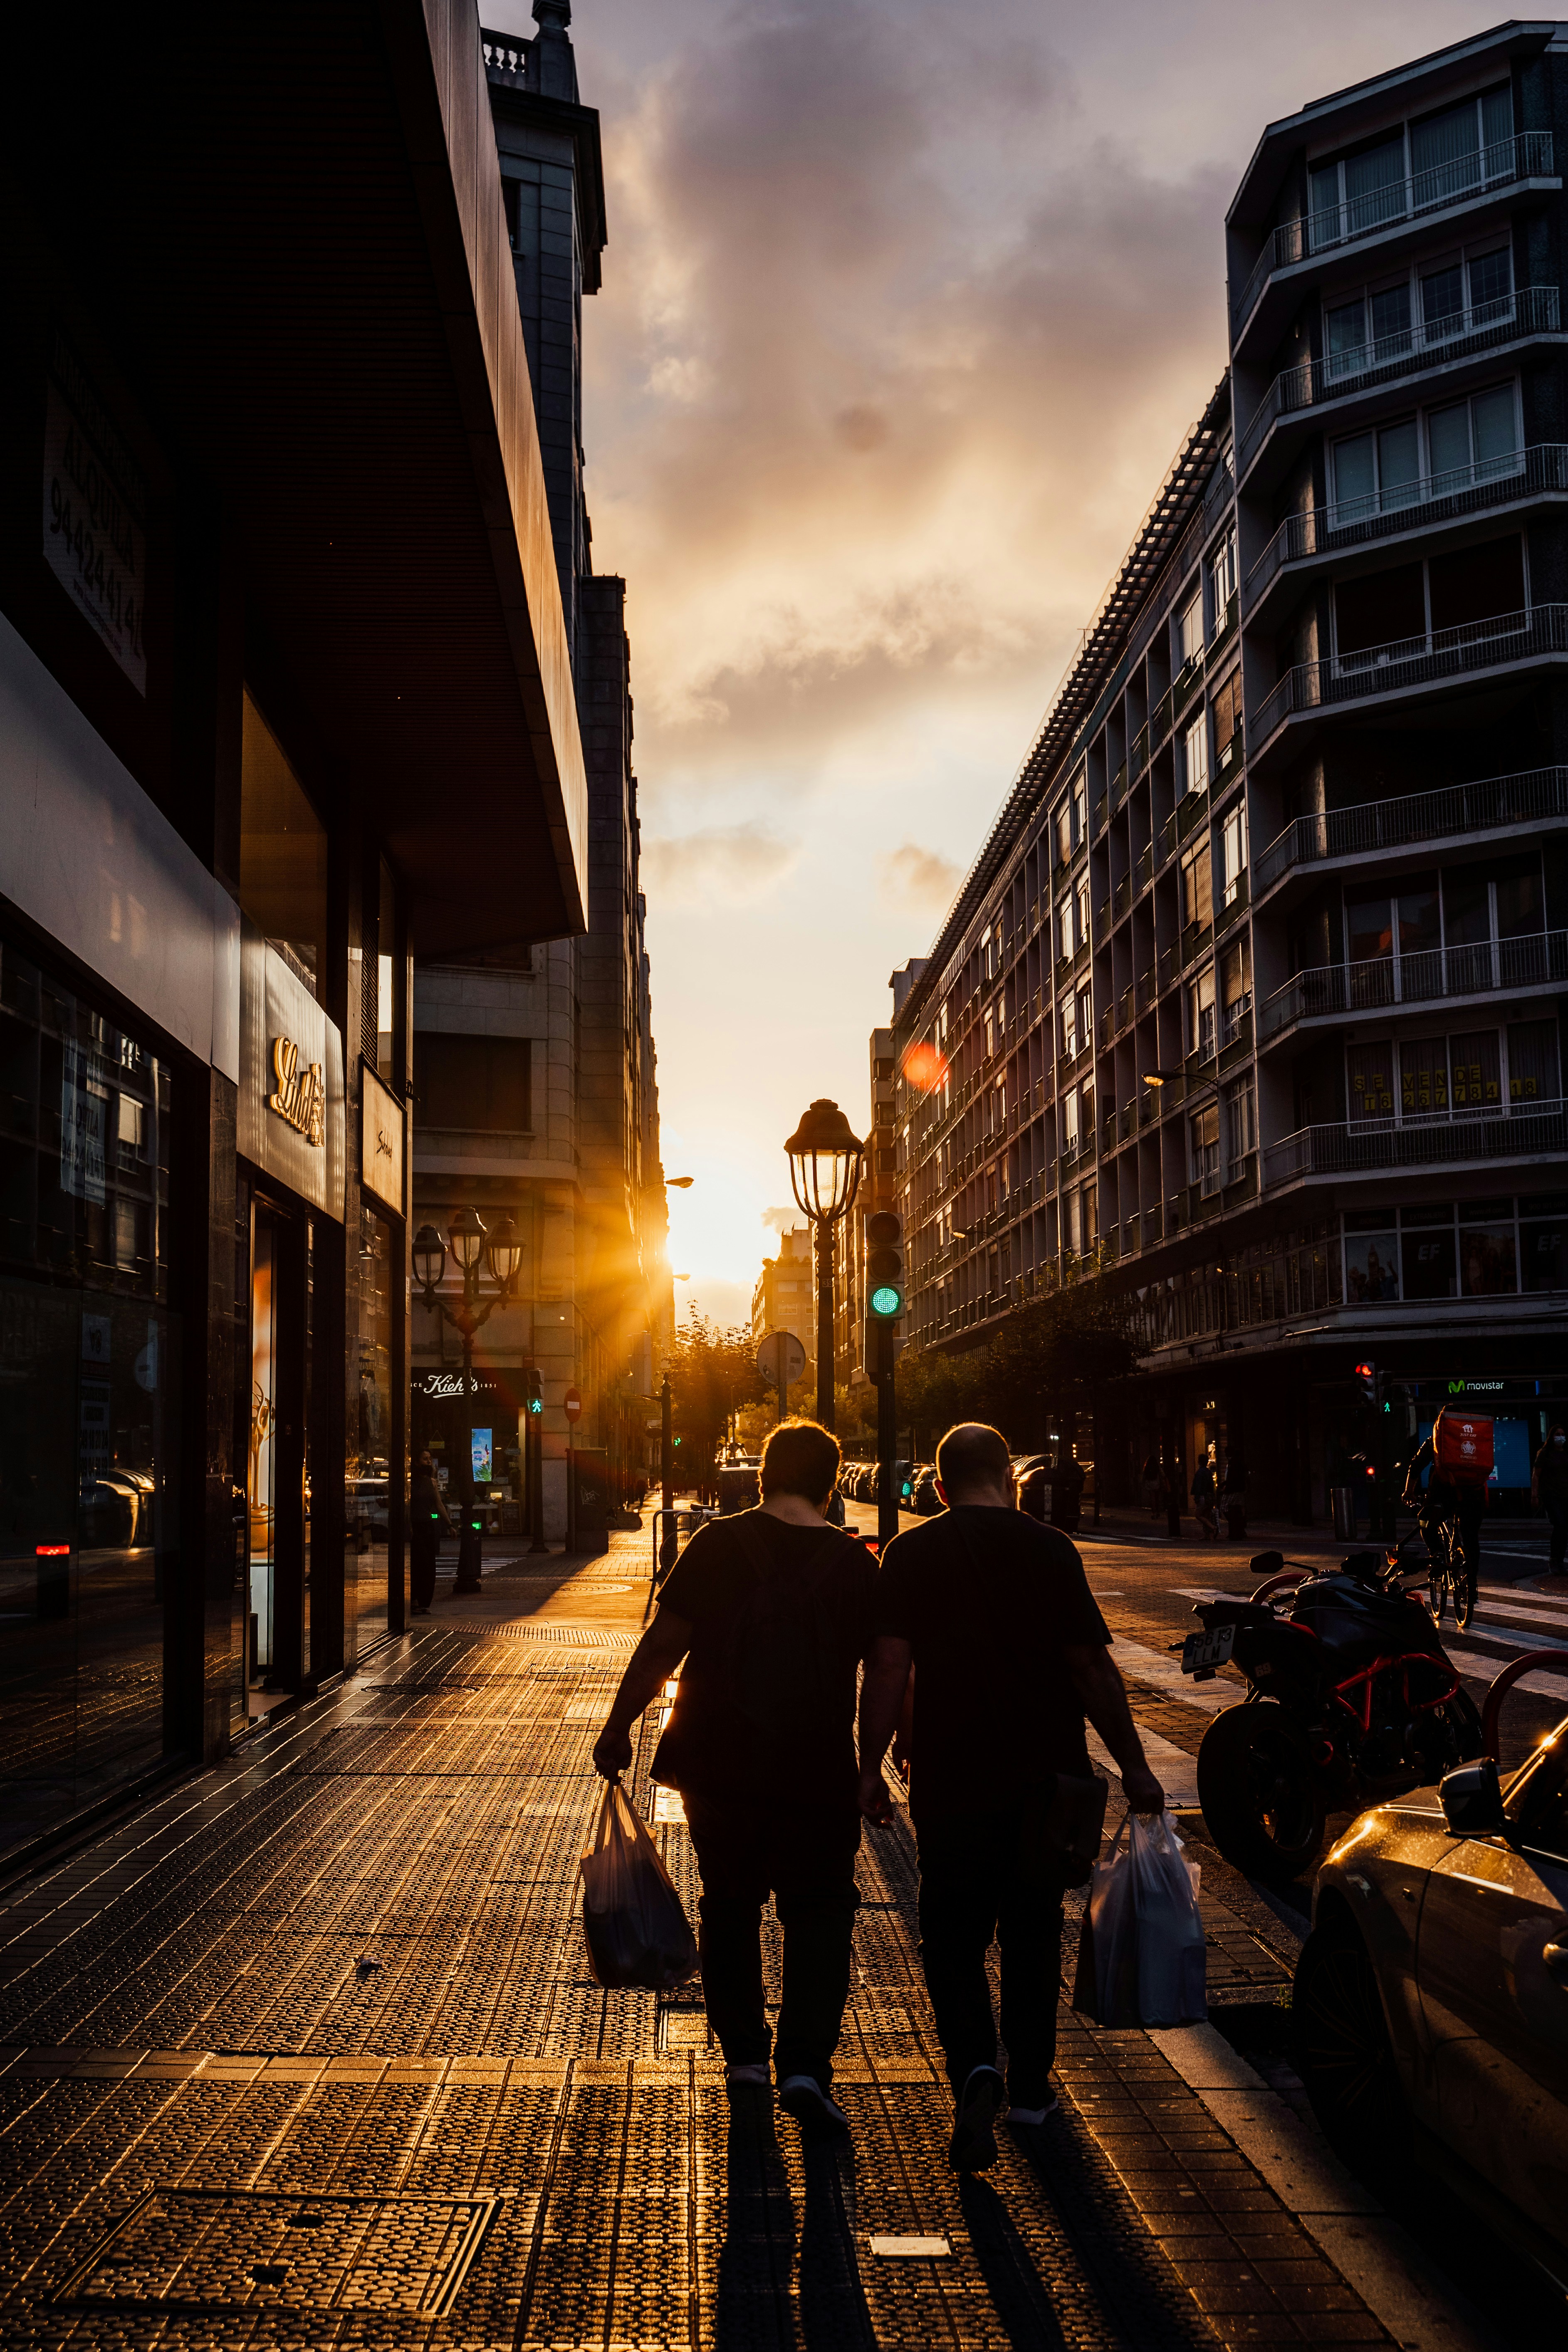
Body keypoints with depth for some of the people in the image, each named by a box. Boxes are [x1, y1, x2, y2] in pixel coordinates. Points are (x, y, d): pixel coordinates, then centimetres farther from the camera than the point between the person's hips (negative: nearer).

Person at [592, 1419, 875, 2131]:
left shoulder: (718, 1545, -5)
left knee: (729, 1906, 18)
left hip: (716, 1763, 1)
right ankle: (805, 2064, -3)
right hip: (816, 1772, -1)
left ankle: (744, 2054, 23)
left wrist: (618, 1726, 2)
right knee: (818, 1910, 10)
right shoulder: (852, 1564, -3)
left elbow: (663, 1645, -6)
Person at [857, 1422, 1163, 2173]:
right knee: (1033, 1933, 17)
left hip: (950, 1780, -1)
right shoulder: (1049, 1550, -4)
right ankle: (1030, 2087, 26)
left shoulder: (909, 1555, -3)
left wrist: (870, 1769, -1)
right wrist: (1134, 1769, 1)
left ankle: (976, 2068, -14)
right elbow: (1091, 1667, -5)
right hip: (1048, 1775, 1)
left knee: (952, 1939, 8)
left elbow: (887, 1667, -8)